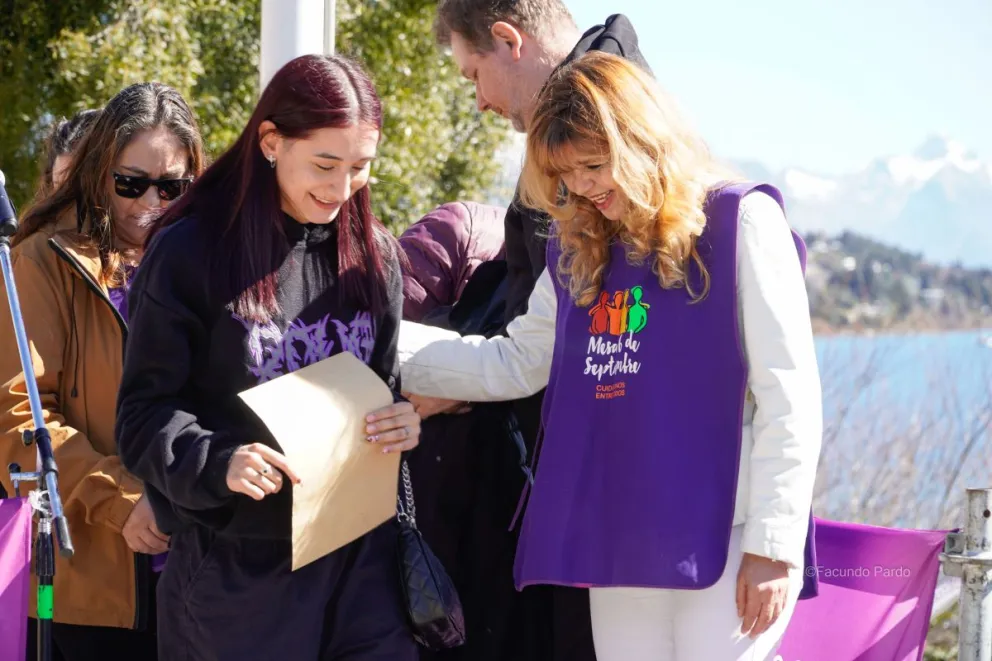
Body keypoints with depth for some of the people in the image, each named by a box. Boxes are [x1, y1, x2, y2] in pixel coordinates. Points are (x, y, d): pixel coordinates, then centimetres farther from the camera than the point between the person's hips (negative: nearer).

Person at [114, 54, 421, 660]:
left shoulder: (376, 256, 9)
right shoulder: (190, 252, -7)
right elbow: (147, 413, -6)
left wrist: (405, 422, -4)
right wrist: (216, 463, -25)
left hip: (360, 555, 4)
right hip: (235, 562, -4)